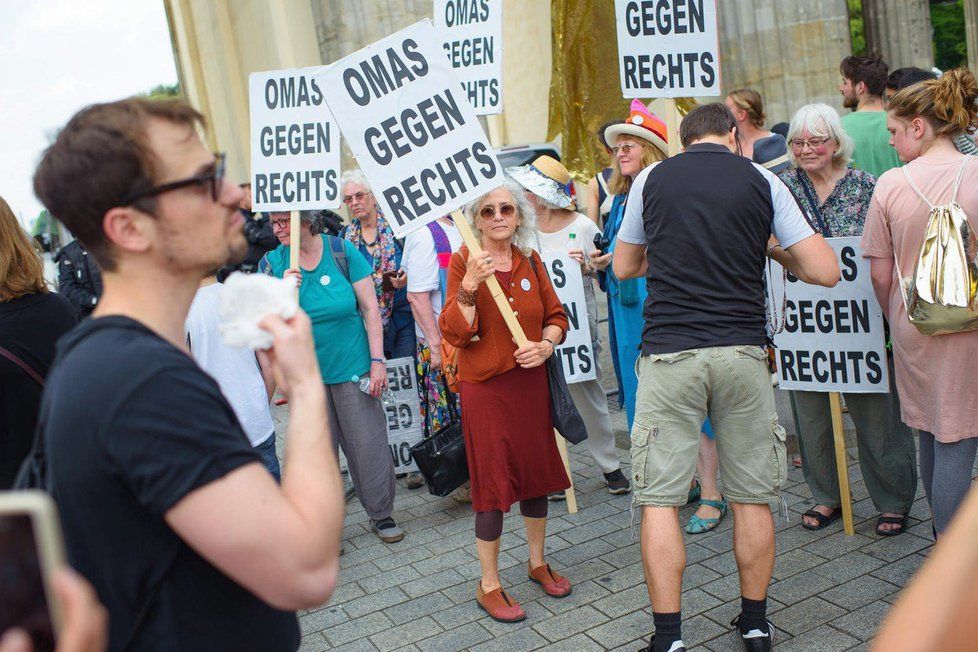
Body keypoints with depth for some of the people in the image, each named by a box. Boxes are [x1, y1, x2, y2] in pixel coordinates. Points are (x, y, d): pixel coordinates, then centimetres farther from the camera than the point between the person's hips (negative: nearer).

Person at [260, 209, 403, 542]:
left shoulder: (342, 251, -6)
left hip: (352, 367, -1)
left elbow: (370, 308, -3)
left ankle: (381, 514, 24)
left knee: (369, 446, 6)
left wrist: (378, 360, -8)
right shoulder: (272, 262, -1)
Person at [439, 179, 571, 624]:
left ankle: (537, 562, 35)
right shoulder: (463, 262, -8)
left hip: (531, 382, 5)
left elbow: (556, 315, 12)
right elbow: (453, 333, -14)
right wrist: (469, 285, -27)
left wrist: (546, 345, -8)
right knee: (492, 483, 0)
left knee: (536, 473, 15)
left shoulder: (531, 261, 5)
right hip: (485, 386, -5)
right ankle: (489, 585, 16)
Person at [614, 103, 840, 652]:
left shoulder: (651, 180, 8)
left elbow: (624, 267, 20)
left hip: (669, 353, -1)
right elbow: (826, 272, 2)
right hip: (743, 351, 1)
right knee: (752, 498, 13)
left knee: (660, 499, 5)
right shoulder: (761, 180, 5)